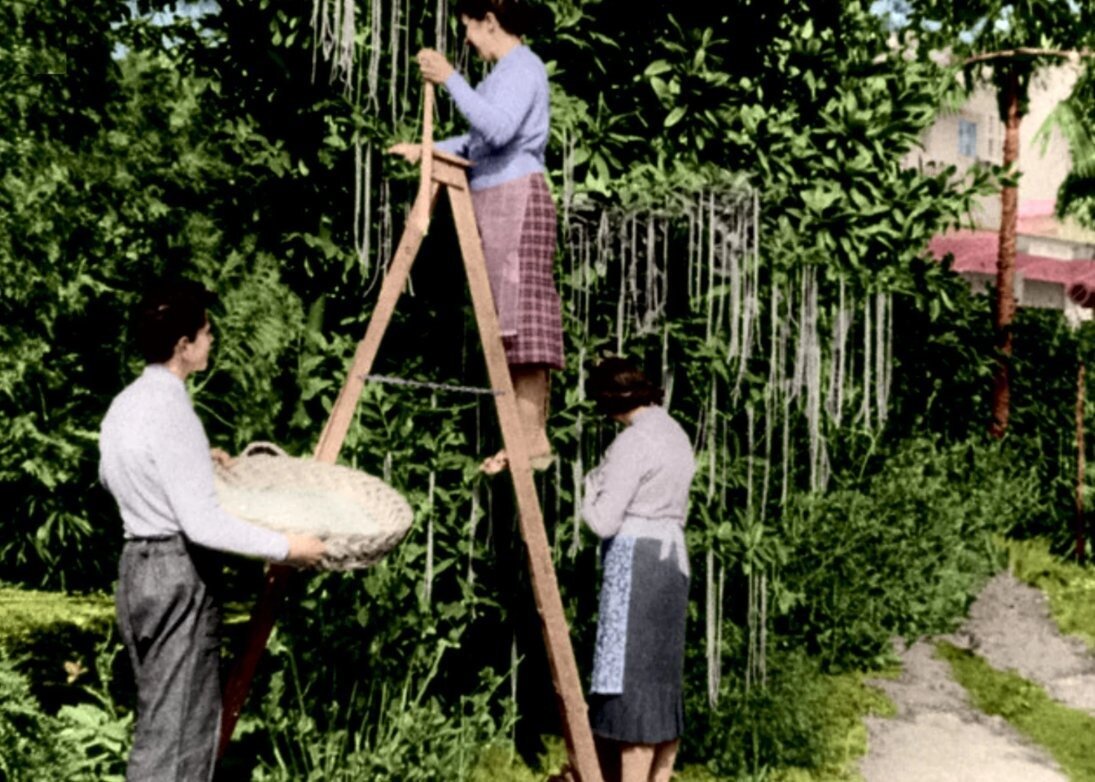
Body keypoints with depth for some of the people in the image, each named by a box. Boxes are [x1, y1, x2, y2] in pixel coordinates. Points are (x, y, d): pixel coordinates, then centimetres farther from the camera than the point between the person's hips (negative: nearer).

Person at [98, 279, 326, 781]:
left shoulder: (125, 402, 9)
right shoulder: (172, 414, -20)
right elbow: (203, 525, -25)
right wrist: (286, 548, -19)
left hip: (137, 565, 10)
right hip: (178, 573, -10)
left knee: (157, 720, 16)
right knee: (177, 730, -3)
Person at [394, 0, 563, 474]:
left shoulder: (523, 66, -8)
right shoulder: (504, 71, 21)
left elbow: (498, 129, -23)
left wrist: (451, 80, -21)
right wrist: (427, 150, 27)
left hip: (516, 196, -10)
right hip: (493, 200, 10)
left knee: (519, 316, -12)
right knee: (508, 321, 5)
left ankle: (533, 437, -14)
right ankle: (526, 435, 5)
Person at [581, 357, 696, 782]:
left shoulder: (632, 442, -14)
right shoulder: (676, 434, 14)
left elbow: (604, 521, -14)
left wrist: (591, 487, 2)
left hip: (635, 559, -9)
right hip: (673, 557, 9)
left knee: (629, 684, -6)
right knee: (660, 681, 12)